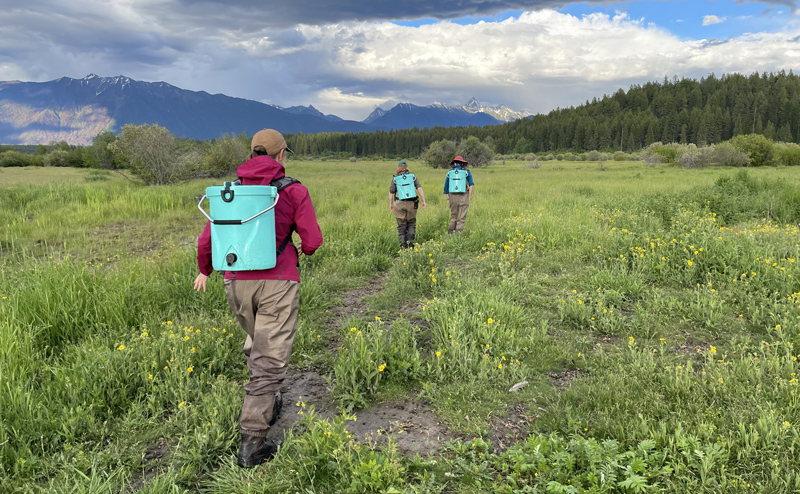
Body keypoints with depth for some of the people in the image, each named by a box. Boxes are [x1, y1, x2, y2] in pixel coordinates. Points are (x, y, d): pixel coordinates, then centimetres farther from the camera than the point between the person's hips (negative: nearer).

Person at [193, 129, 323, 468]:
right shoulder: (294, 190, -3)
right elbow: (312, 239, -5)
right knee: (270, 358, -2)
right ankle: (252, 441, -3)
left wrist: (204, 270, 27)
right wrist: (306, 249, 20)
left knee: (258, 340, 29)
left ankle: (267, 403, 38)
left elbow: (207, 239, 9)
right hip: (277, 283, -5)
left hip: (237, 282, 5)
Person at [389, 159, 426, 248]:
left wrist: (391, 204, 17)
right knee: (411, 223, 14)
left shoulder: (395, 178, 2)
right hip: (412, 204, 1)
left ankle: (403, 245, 3)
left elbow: (391, 193, 4)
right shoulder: (413, 176, 5)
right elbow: (420, 189, -3)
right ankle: (410, 240, -5)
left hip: (400, 204, -1)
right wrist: (424, 201, 0)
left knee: (401, 225, 8)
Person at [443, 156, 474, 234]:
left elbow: (446, 188, 10)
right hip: (463, 197, -2)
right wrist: (469, 197, -4)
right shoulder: (466, 172, 3)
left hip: (452, 198, 2)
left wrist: (448, 198, 16)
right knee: (461, 218, 4)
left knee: (453, 217, 16)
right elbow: (471, 184, -7)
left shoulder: (449, 173, 9)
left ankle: (450, 231, 3)